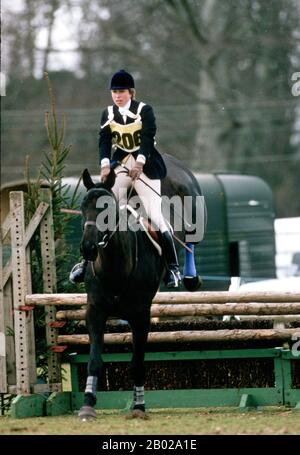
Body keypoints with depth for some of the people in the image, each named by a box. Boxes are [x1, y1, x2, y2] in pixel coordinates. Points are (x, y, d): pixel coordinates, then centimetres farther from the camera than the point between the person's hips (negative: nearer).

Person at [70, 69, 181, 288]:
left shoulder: (144, 110, -6)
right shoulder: (108, 114, 5)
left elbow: (148, 137, -19)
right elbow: (104, 140, -6)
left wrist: (139, 163, -34)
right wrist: (105, 164, -24)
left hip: (145, 166, -4)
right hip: (120, 164, 4)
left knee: (155, 215, -10)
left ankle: (173, 267, -7)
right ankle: (89, 260, 5)